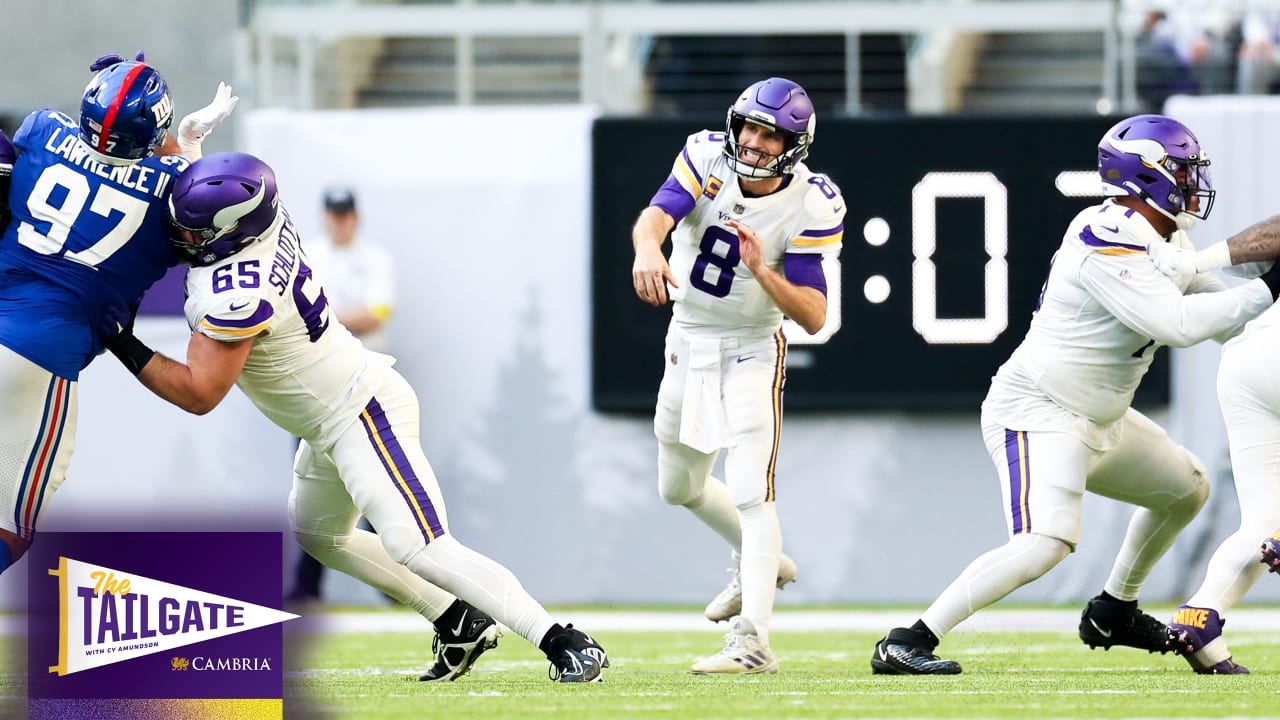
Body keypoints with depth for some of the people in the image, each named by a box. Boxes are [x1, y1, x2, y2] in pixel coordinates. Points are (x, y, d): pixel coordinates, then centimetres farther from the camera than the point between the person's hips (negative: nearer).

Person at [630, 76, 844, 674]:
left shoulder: (809, 208, -19)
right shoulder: (707, 159, -12)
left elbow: (814, 317, -21)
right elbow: (656, 216, -30)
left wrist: (763, 272, -37)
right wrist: (648, 250, -54)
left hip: (751, 349, -5)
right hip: (689, 338, 5)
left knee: (750, 491, -18)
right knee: (680, 488, 20)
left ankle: (752, 641, -21)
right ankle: (760, 565, 45)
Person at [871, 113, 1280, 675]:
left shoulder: (1169, 243, 9)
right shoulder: (1110, 246, -23)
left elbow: (1221, 317, 16)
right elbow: (1179, 323, -31)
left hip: (1097, 419, 11)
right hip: (1037, 413, -11)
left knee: (1187, 487, 23)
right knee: (1046, 542, -28)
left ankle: (1113, 613, 35)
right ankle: (906, 644, -27)